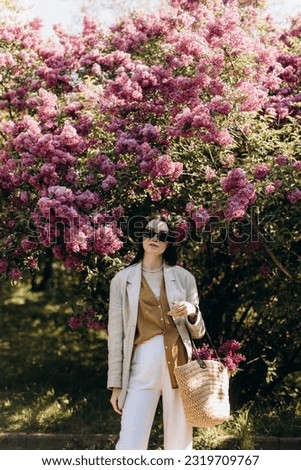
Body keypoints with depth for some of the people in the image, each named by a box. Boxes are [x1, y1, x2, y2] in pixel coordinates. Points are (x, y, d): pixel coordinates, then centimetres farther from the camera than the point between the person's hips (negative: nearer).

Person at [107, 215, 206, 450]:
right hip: (142, 366, -1)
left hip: (179, 365, 1)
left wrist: (192, 312, -7)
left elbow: (198, 332, 16)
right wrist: (116, 384, 4)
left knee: (179, 444, 1)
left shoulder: (183, 277, 12)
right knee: (130, 445, -10)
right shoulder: (122, 279, 9)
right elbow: (115, 334, 7)